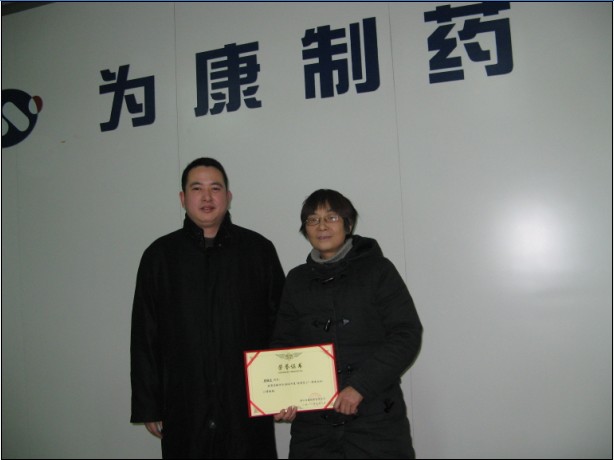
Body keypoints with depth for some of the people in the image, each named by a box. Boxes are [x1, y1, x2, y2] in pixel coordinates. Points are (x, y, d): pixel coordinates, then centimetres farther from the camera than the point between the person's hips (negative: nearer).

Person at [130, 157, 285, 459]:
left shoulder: (259, 250, 2)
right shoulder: (159, 256, 4)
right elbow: (144, 338, 6)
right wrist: (147, 406, 4)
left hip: (249, 405, 0)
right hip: (184, 411, 1)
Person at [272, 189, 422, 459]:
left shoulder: (377, 269, -1)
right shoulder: (296, 280, 10)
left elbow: (407, 335, -7)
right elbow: (283, 343, 12)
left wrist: (360, 386, -14)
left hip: (374, 419, -3)